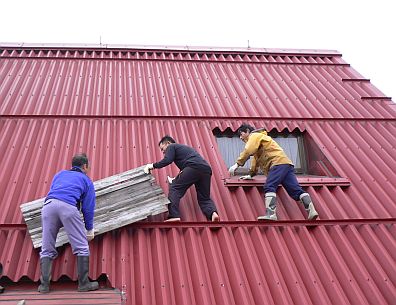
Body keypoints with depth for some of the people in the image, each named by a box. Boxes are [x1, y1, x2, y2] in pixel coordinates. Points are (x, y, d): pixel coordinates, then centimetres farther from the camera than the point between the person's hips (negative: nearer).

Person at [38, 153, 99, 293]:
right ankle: (83, 283, 4)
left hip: (48, 205, 4)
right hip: (68, 207, -4)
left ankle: (44, 285, 7)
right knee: (82, 247, 5)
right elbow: (88, 207, 19)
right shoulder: (86, 180, 23)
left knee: (47, 249, 11)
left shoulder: (60, 174, 33)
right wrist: (90, 230, 28)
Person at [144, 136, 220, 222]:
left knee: (174, 188, -2)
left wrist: (153, 165, 9)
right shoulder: (184, 147, 41)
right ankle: (213, 213, -15)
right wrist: (176, 179, 45)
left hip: (193, 167, -8)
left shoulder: (171, 146, 17)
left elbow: (167, 160, -2)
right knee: (204, 199, 13)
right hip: (206, 170, 8)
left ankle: (174, 216, -18)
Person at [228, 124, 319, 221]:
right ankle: (311, 210, -18)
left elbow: (248, 151, -11)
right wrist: (251, 174, 48)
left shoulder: (255, 135, 8)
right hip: (286, 164, 10)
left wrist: (237, 164, -11)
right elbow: (256, 159, 47)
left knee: (269, 187, -21)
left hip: (279, 162, -10)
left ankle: (271, 214, -35)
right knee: (296, 190, -4)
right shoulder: (255, 138, 39)